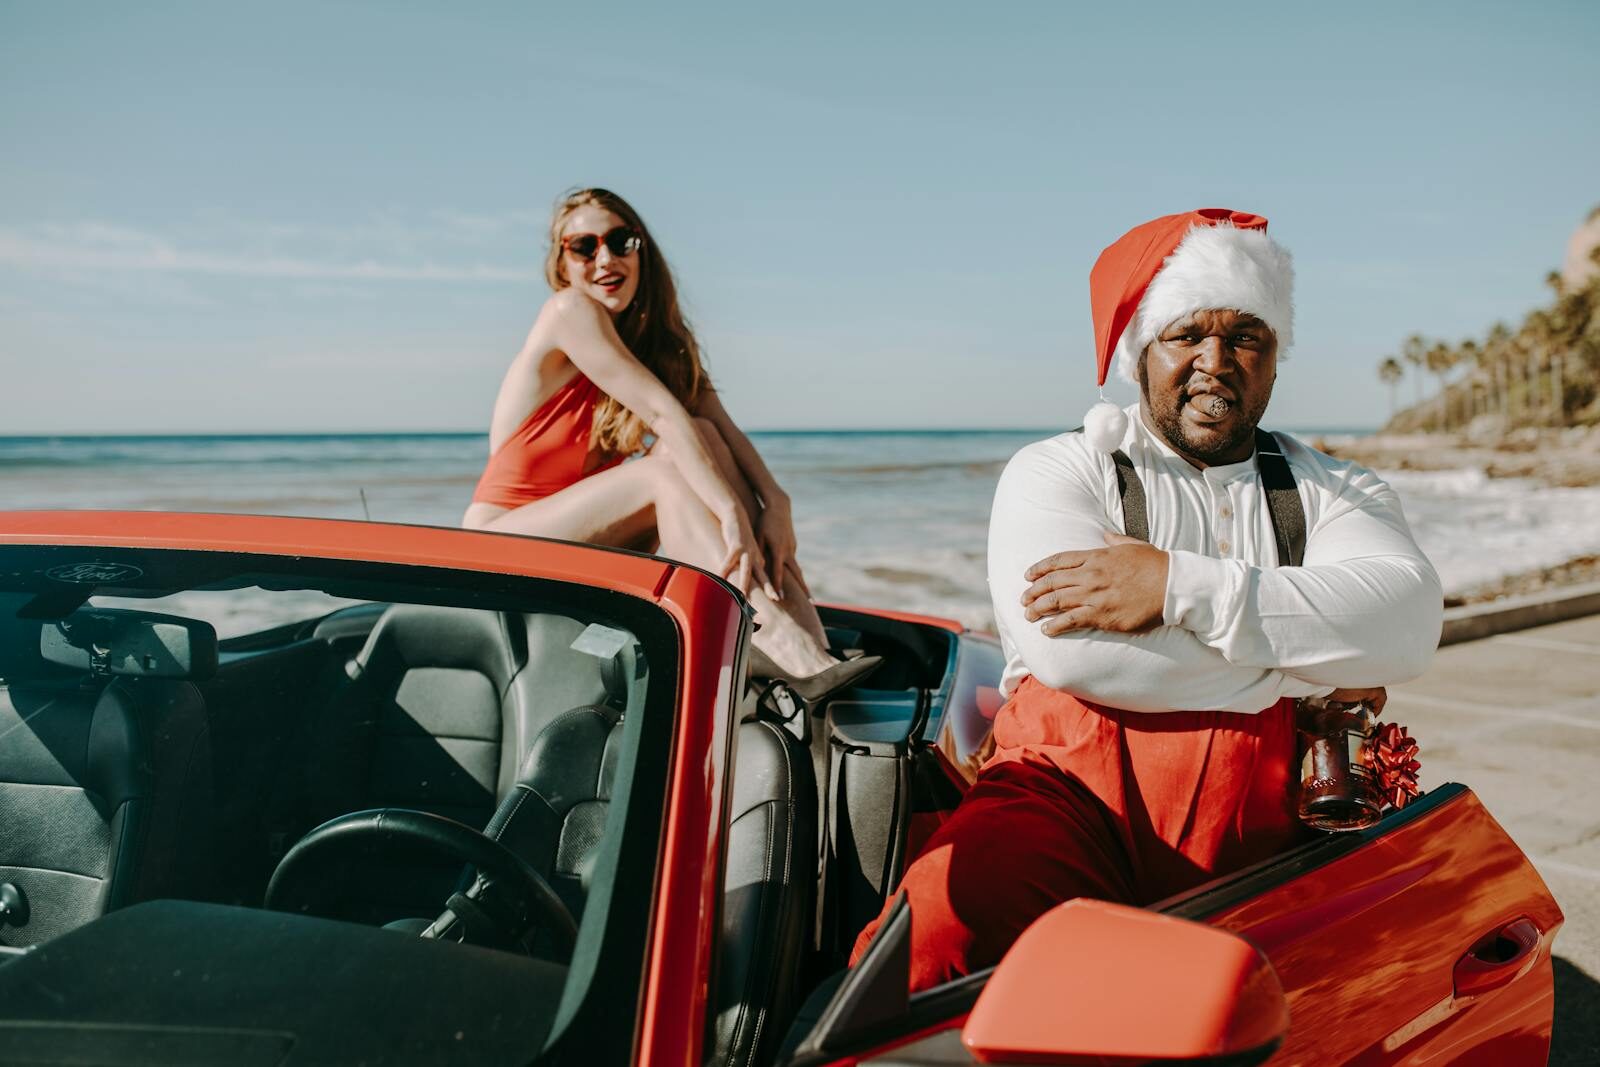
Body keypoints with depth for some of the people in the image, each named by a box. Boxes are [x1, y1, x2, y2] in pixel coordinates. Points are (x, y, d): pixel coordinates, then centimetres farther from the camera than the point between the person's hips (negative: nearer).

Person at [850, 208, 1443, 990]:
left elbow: (1409, 619, -3)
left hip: (1268, 838, 4)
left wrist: (1183, 588, -14)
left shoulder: (1337, 491, 20)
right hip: (1078, 804, -3)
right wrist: (1310, 671, -3)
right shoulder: (1057, 471, 11)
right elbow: (1069, 645, -10)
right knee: (941, 925, -34)